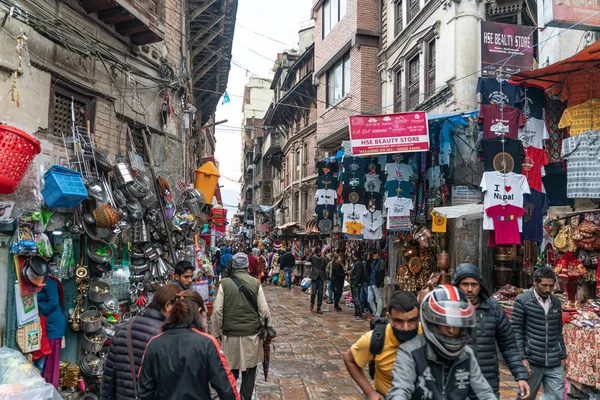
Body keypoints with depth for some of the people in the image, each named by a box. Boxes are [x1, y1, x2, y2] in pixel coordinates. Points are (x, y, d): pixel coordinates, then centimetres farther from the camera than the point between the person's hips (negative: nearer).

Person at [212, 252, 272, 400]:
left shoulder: (224, 283, -7)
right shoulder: (256, 283, -6)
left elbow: (217, 311, -6)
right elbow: (264, 311, -6)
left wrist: (217, 333, 5)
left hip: (230, 334, 0)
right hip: (252, 334, 0)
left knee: (231, 369, 15)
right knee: (249, 370, 15)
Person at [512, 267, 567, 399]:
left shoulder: (556, 302, 11)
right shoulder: (522, 300, -5)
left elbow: (558, 332, 18)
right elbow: (516, 331, -7)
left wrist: (563, 356, 15)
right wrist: (522, 357, -12)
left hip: (555, 364, 4)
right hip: (532, 361, -4)